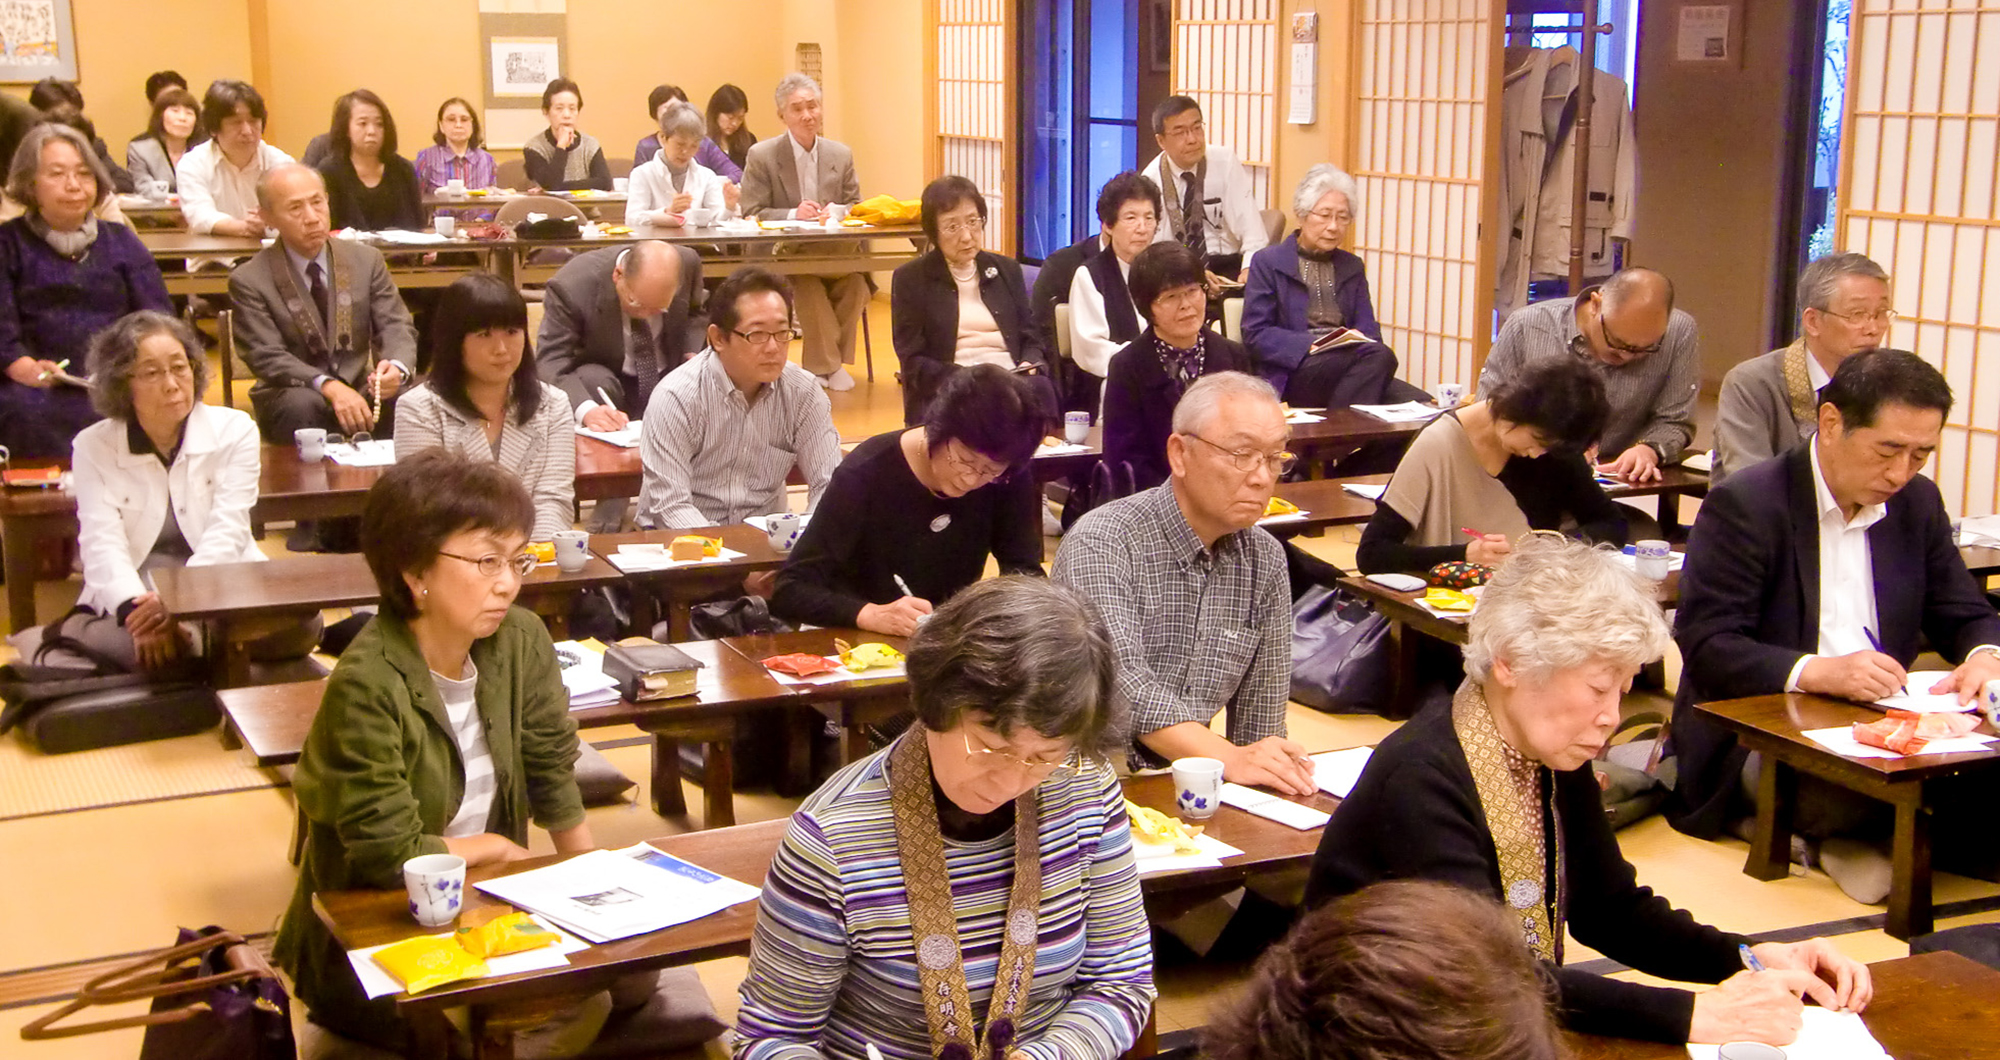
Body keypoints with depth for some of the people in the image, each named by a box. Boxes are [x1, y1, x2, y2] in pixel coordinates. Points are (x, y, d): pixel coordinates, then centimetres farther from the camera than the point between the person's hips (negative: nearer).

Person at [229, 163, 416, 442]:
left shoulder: (366, 260, 6)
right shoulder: (249, 281, -4)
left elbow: (396, 327, 1)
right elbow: (267, 357, -12)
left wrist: (396, 367, -24)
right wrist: (329, 386, -31)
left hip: (361, 390, 2)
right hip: (292, 395, -2)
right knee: (301, 406, -37)